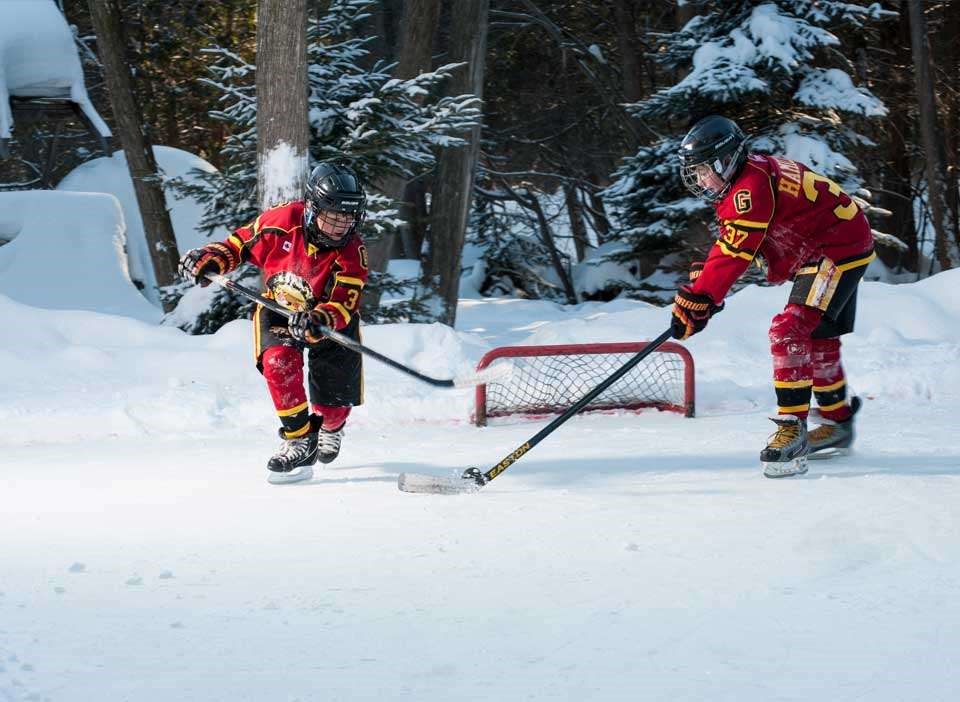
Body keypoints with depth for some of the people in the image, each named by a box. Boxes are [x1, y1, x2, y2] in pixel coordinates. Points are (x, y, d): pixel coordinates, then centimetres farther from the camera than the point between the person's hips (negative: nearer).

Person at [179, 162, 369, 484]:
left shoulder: (352, 253, -25)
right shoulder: (283, 220, -22)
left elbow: (344, 304, -32)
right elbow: (242, 242, -5)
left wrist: (320, 321, -53)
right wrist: (210, 258, -22)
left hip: (332, 316, 0)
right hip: (278, 310, 0)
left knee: (335, 401, 0)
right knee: (279, 360, -32)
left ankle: (329, 426, 41)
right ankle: (299, 440, -23)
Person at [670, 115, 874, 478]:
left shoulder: (752, 185, -25)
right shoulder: (736, 187, 7)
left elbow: (735, 254, -30)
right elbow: (727, 245, 14)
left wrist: (697, 301, -30)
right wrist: (699, 283, 1)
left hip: (840, 250, -11)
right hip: (819, 255, 11)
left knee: (791, 331, -21)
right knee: (818, 338, 21)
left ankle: (792, 427, -22)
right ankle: (838, 422, 37)